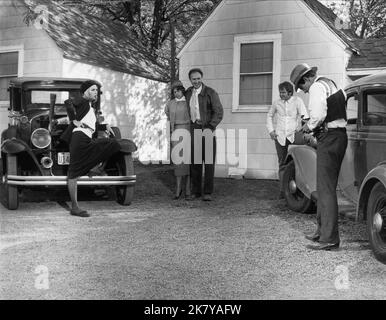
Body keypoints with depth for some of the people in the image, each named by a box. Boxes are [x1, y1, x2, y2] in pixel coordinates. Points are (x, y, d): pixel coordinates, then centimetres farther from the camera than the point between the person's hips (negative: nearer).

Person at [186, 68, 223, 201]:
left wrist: (210, 128, -22)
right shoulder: (189, 92, 9)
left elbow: (219, 112, -13)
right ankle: (195, 191, 9)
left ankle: (208, 192, -1)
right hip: (194, 129, 4)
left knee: (209, 161, -5)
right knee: (195, 161, 3)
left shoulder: (210, 93, -8)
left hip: (207, 129, -4)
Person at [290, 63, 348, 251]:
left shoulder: (317, 87, -11)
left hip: (329, 138, -10)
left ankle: (329, 239, -9)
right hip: (340, 135, 10)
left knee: (326, 188, -9)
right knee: (325, 187, 17)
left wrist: (309, 126, -3)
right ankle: (322, 230, 26)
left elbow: (318, 115, -24)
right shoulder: (331, 83, 20)